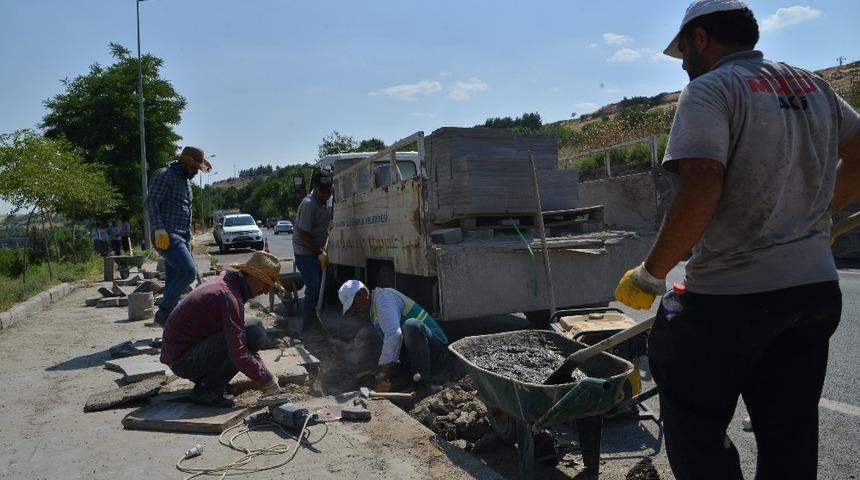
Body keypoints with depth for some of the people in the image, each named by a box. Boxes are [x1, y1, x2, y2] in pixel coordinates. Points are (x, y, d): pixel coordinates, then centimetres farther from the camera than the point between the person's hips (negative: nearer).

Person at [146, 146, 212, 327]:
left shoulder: (185, 180, 21)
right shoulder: (164, 175, -6)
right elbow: (151, 203, -15)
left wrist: (189, 237, 23)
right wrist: (159, 229, -24)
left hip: (181, 237, 9)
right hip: (167, 237, -9)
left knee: (173, 280, 6)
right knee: (188, 272, -20)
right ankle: (163, 313, -10)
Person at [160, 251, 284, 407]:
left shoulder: (227, 282, 8)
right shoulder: (230, 296, -23)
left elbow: (238, 335, 18)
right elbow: (238, 355, -28)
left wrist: (263, 371, 14)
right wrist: (266, 380, -15)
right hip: (183, 360, -10)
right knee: (255, 333, -21)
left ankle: (203, 377, 12)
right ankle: (208, 390, -10)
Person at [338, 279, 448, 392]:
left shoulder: (382, 296, -13)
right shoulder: (373, 313, 19)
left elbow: (394, 334, -28)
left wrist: (382, 374, -29)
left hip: (436, 346, -8)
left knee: (411, 325, -38)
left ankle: (424, 380, -24)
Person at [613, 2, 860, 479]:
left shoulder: (710, 90, -11)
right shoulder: (812, 84, 12)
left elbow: (700, 190, -25)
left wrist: (649, 276, -16)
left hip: (732, 294, -7)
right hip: (817, 285, 8)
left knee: (694, 424, 8)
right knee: (790, 433, 16)